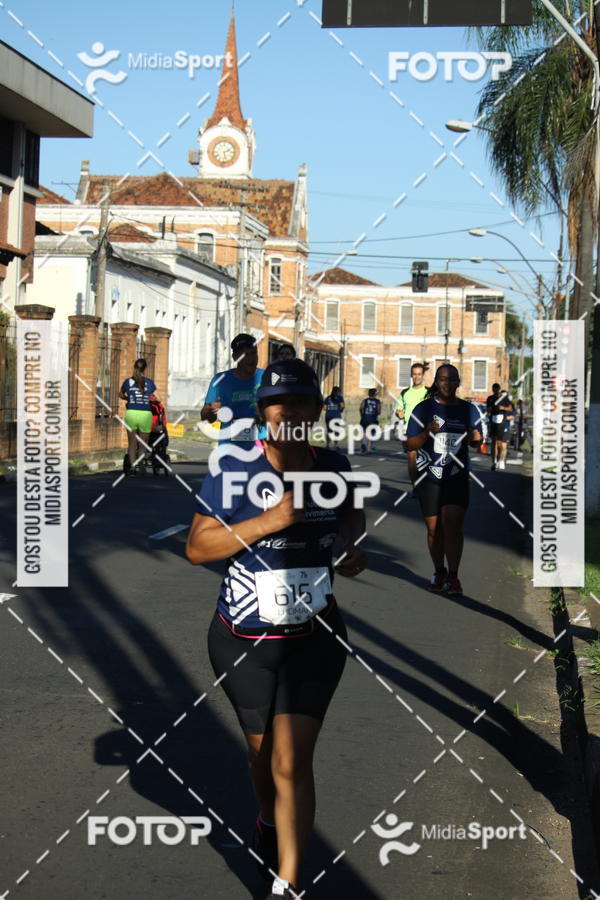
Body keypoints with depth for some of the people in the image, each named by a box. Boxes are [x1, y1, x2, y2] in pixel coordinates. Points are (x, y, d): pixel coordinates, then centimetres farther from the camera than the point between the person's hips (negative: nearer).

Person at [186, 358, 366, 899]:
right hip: (244, 641, 0)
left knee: (292, 762, -8)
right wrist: (267, 521, -26)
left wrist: (353, 543, -3)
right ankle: (269, 822, 51)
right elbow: (197, 548, -15)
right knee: (262, 751, 20)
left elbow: (351, 510, 19)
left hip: (314, 638, 0)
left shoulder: (332, 466, -4)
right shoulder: (234, 468, -14)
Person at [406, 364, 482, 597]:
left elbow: (476, 442, 17)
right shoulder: (423, 409, -1)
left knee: (452, 524, -15)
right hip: (429, 475, 0)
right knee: (434, 528, 5)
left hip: (457, 475, 0)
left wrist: (476, 438, -7)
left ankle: (453, 577, -10)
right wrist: (427, 433, -21)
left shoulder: (468, 410, 6)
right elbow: (410, 445, -2)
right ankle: (439, 572, 24)